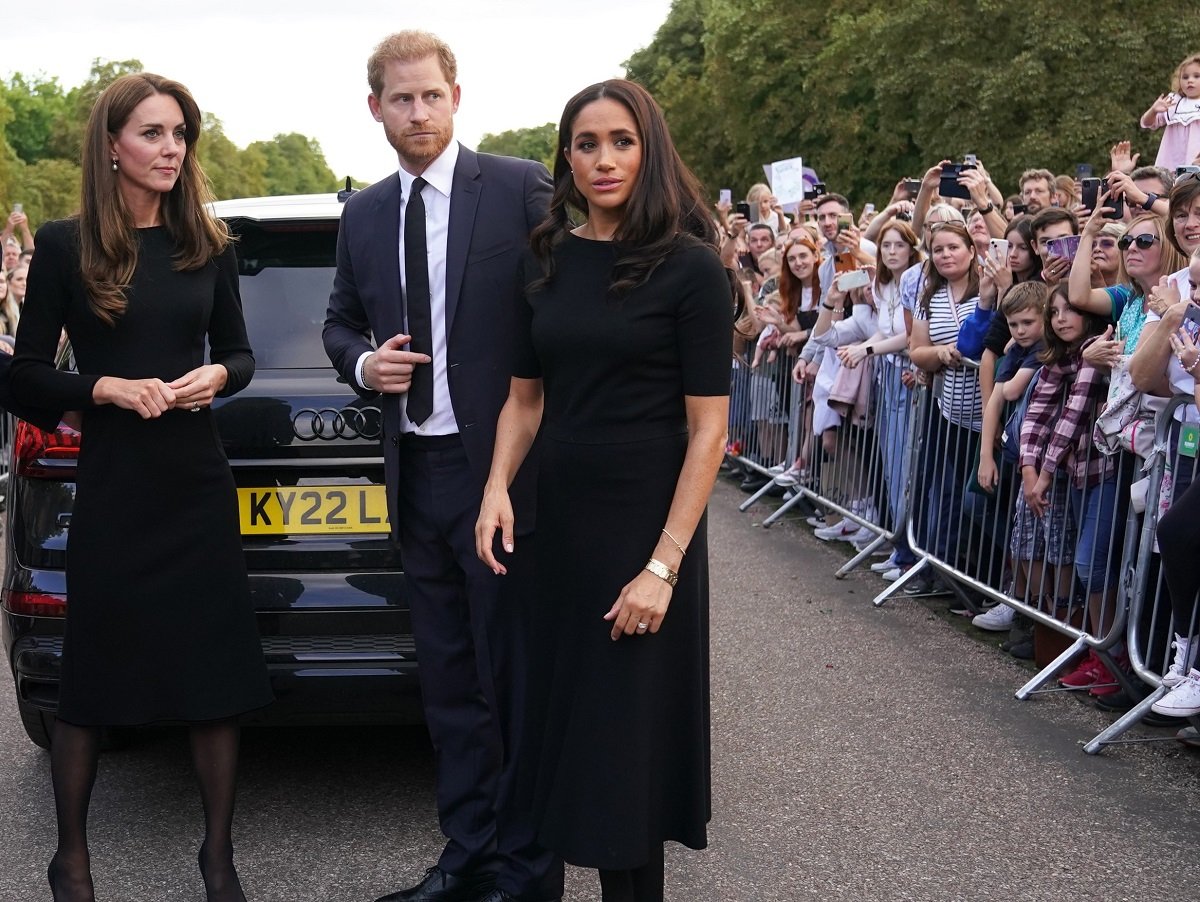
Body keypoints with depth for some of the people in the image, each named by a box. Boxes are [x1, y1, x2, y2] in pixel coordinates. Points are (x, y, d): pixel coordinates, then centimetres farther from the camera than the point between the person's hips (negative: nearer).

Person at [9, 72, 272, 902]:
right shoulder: (66, 245, -3)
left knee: (219, 679, 6)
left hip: (199, 489, 3)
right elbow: (27, 375, 0)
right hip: (111, 494, -2)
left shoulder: (208, 245, 5)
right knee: (90, 681, 9)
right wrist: (109, 388, -15)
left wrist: (215, 377, -7)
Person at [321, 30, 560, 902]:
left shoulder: (523, 187, -6)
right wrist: (364, 363, -3)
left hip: (501, 467, -6)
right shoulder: (363, 215, 11)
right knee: (448, 677, 14)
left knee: (513, 673, 2)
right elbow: (341, 323, 21)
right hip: (415, 471, 6)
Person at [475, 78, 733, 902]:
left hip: (643, 523, -5)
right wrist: (497, 488, -5)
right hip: (556, 519, 5)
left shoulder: (691, 267, -10)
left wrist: (663, 564, -17)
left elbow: (708, 428, -12)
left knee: (630, 730, 5)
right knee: (563, 710, 14)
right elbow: (525, 397, 12)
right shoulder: (547, 261, 5)